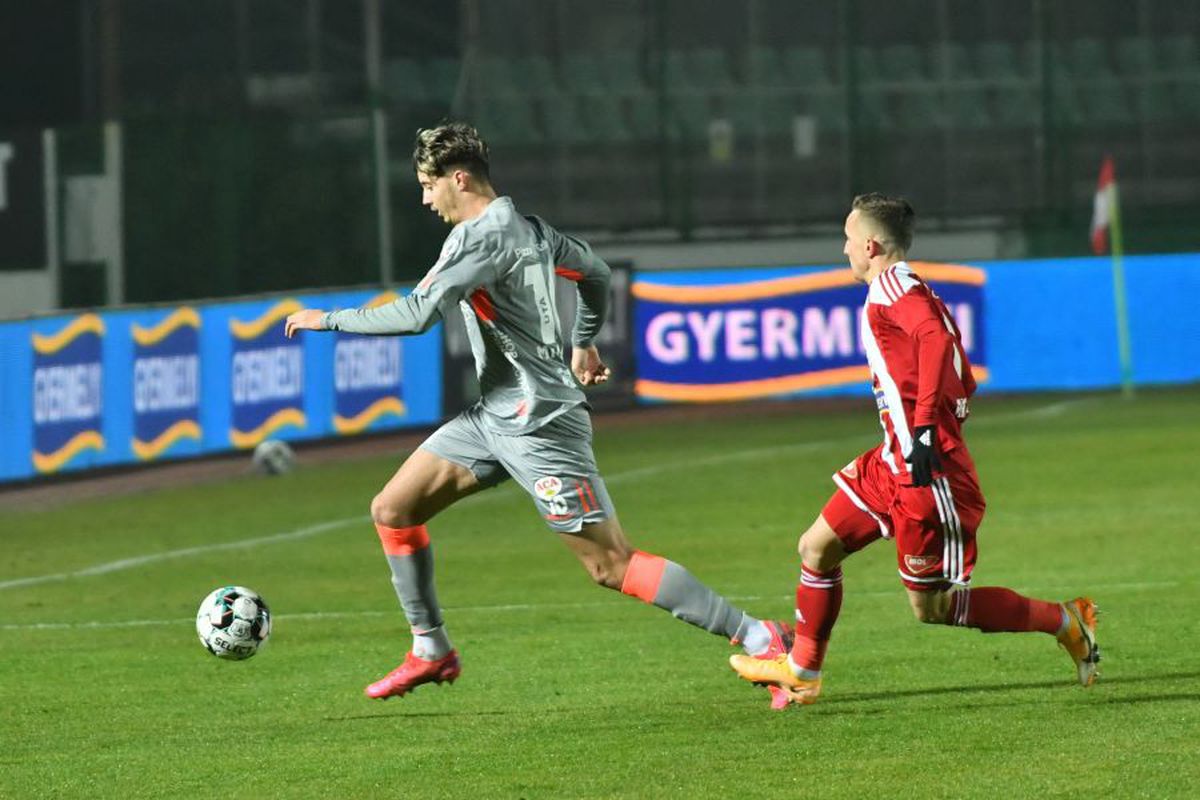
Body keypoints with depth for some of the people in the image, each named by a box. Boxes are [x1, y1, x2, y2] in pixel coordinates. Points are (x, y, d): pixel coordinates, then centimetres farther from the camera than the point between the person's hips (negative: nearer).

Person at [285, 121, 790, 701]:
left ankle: (760, 639, -10)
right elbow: (595, 273, 26)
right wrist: (583, 342, 39)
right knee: (392, 510, 9)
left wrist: (328, 320, -13)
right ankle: (431, 652, 19)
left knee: (611, 564, -10)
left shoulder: (480, 238, -17)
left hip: (537, 424, -10)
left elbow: (417, 315, -25)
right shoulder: (530, 230, 10)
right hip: (494, 416, 10)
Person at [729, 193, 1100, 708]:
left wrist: (923, 427, -34)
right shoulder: (908, 290, 18)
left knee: (931, 605, -5)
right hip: (893, 464, 10)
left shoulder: (892, 286, -11)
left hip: (927, 472, -10)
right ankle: (801, 673, 25)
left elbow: (936, 337, -30)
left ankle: (1064, 621, 2)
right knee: (816, 548, 14)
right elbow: (963, 385, 20)